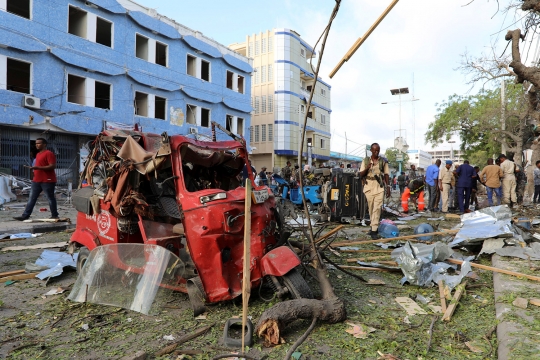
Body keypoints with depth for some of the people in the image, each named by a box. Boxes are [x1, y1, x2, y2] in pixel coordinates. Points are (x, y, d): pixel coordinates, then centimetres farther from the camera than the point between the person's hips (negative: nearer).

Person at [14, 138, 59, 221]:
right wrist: (34, 168, 15)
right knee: (31, 198, 7)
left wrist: (38, 167, -23)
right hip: (36, 180, 9)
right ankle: (25, 215, 10)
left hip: (47, 181, -9)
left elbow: (52, 166, -21)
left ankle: (54, 216, 8)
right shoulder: (38, 154, 19)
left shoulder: (49, 153, -11)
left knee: (50, 198, -1)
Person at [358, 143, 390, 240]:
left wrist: (388, 188, 1)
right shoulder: (365, 160, 6)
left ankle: (374, 230, -12)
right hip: (368, 187, 2)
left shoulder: (383, 161, 4)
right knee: (371, 208, 9)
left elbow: (386, 175, 7)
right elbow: (361, 175, 5)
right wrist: (367, 168, -14)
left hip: (379, 187, -2)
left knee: (377, 208, -10)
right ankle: (374, 226, 26)